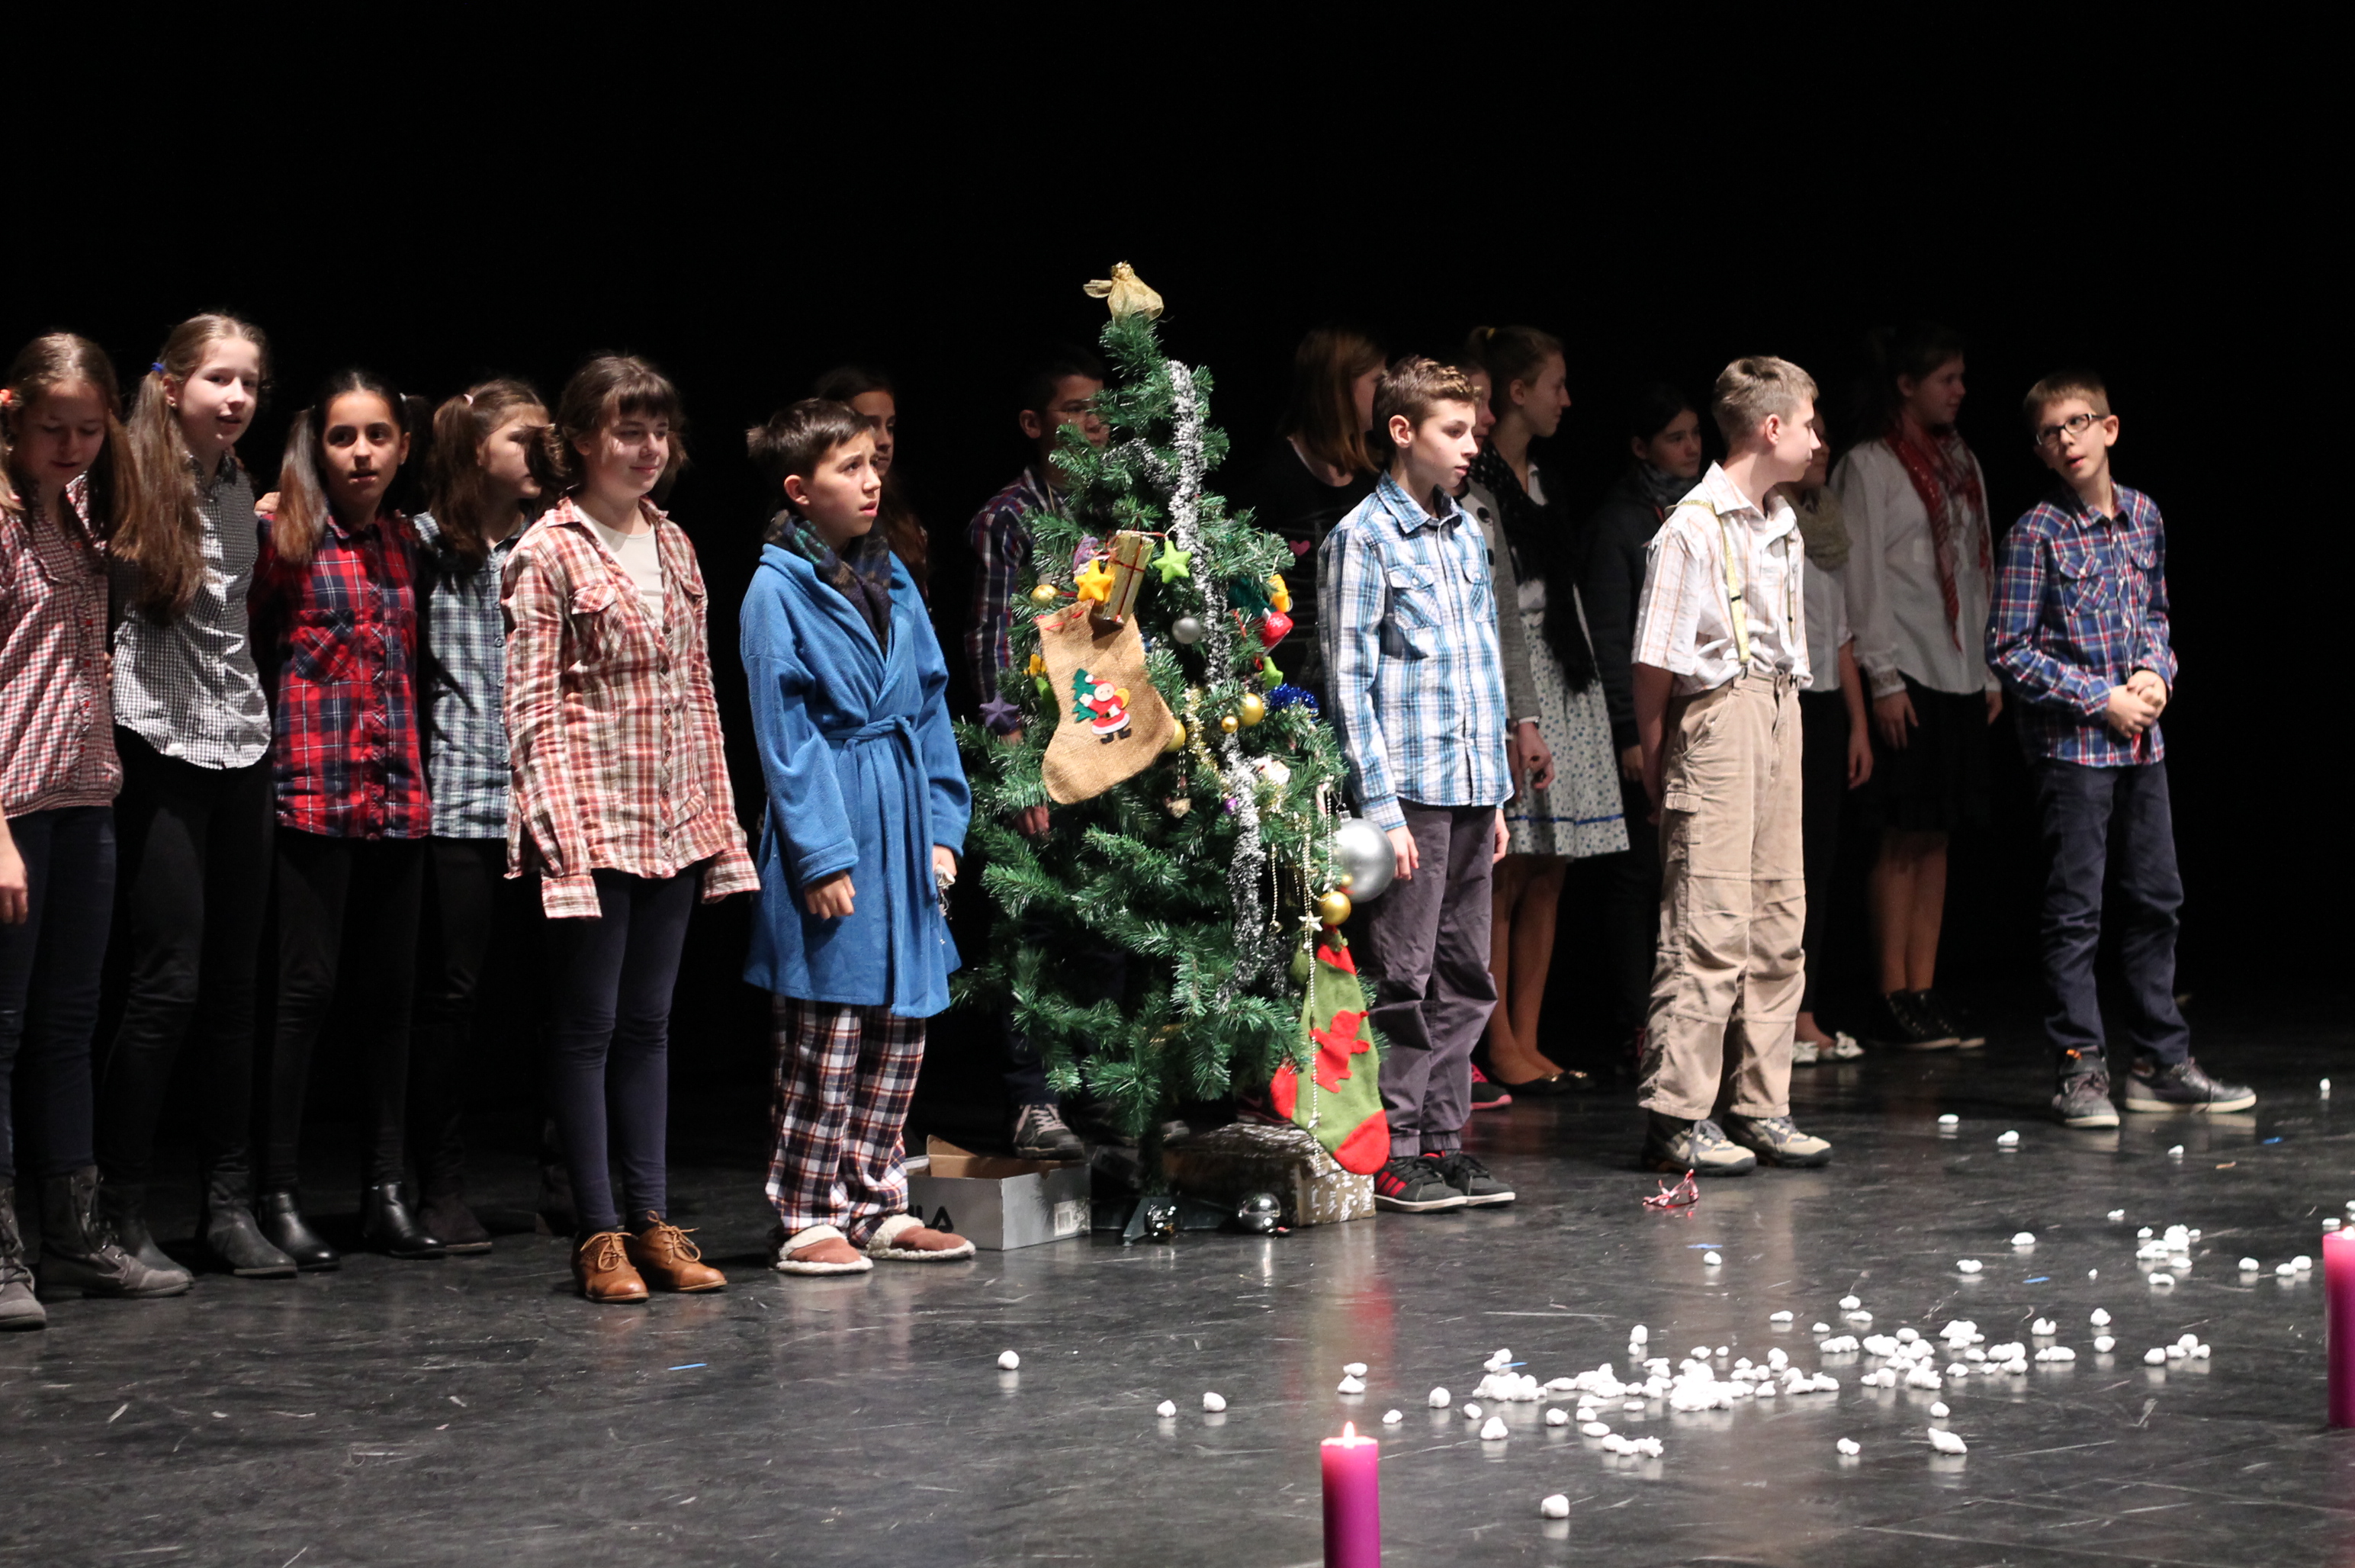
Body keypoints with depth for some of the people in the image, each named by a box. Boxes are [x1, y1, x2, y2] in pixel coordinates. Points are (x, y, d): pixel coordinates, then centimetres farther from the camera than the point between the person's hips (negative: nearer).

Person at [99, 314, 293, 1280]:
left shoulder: (239, 490, 12)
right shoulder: (131, 484, -7)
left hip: (240, 747, 6)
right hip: (160, 749, -6)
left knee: (233, 985, 6)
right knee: (167, 981, -9)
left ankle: (229, 1203, 12)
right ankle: (120, 1211, -1)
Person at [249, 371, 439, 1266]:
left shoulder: (404, 541, 14)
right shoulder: (288, 536, -3)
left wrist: (415, 769, 13)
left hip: (397, 790, 6)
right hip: (313, 786, -6)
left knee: (390, 992, 8)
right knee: (306, 988, -7)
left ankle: (385, 1194, 14)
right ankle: (278, 1198, -1)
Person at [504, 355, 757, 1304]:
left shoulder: (673, 545, 13)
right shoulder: (548, 551, -5)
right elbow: (530, 702, -9)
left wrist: (718, 814, 11)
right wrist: (556, 824, -16)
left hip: (674, 819, 6)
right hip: (594, 817, -6)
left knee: (649, 1021, 9)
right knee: (588, 1022, -1)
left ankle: (653, 1220, 13)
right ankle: (598, 1232, 2)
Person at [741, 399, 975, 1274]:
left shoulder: (891, 579, 12)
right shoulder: (779, 588, -8)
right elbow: (785, 736, -11)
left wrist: (942, 829, 8)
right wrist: (822, 855, -15)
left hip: (902, 821, 7)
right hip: (830, 820, -7)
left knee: (899, 1032, 10)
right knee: (823, 1043, -2)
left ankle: (878, 1207, 19)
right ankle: (809, 1220, 5)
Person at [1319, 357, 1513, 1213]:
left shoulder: (1467, 533, 15)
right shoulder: (1362, 538, -7)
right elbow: (1350, 682, -10)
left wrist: (1497, 791, 16)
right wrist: (1381, 807, -14)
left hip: (1471, 789, 7)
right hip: (1409, 788, -7)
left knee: (1464, 976, 9)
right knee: (1403, 976, -4)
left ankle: (1443, 1142, 16)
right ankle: (1391, 1153, 2)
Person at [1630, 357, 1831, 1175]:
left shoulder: (1782, 525, 14)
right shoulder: (1694, 527, -13)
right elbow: (1656, 661, -11)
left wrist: (1785, 719, 11)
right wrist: (1656, 764, -6)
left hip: (1781, 719, 9)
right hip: (1719, 717, -9)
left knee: (1778, 923, 9)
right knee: (1710, 926, -10)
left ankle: (1761, 1106, 15)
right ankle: (1675, 1116, -6)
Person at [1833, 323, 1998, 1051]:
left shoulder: (1962, 464, 16)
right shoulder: (1868, 466, -5)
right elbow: (1862, 580, -9)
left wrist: (1992, 672, 14)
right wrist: (1884, 678, -14)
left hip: (1961, 674, 7)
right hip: (1908, 675, -7)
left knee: (1939, 834, 6)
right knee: (1905, 835, -6)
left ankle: (1925, 991, 9)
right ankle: (1893, 997, -1)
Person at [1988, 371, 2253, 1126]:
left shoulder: (2144, 517, 8)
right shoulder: (2036, 534, -9)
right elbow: (2010, 650, -11)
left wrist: (2156, 673, 0)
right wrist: (2102, 700, -13)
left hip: (2142, 742, 6)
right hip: (2070, 745, -6)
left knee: (2155, 900, 10)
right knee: (2075, 913, -3)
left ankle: (2162, 1063, 19)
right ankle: (2081, 1070, 2)